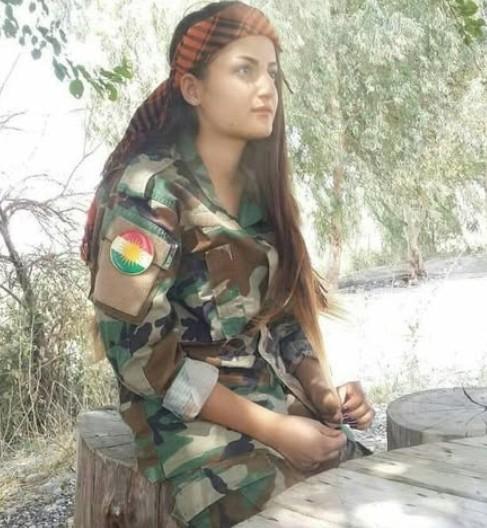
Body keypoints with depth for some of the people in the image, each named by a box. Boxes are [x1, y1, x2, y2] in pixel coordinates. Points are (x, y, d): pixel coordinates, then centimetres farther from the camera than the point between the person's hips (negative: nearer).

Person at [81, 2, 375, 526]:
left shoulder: (260, 187, 7)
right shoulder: (149, 190, -13)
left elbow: (285, 310, 12)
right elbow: (137, 348, -16)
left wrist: (321, 388, -7)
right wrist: (271, 429, -17)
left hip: (284, 403, 6)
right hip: (195, 423, -5)